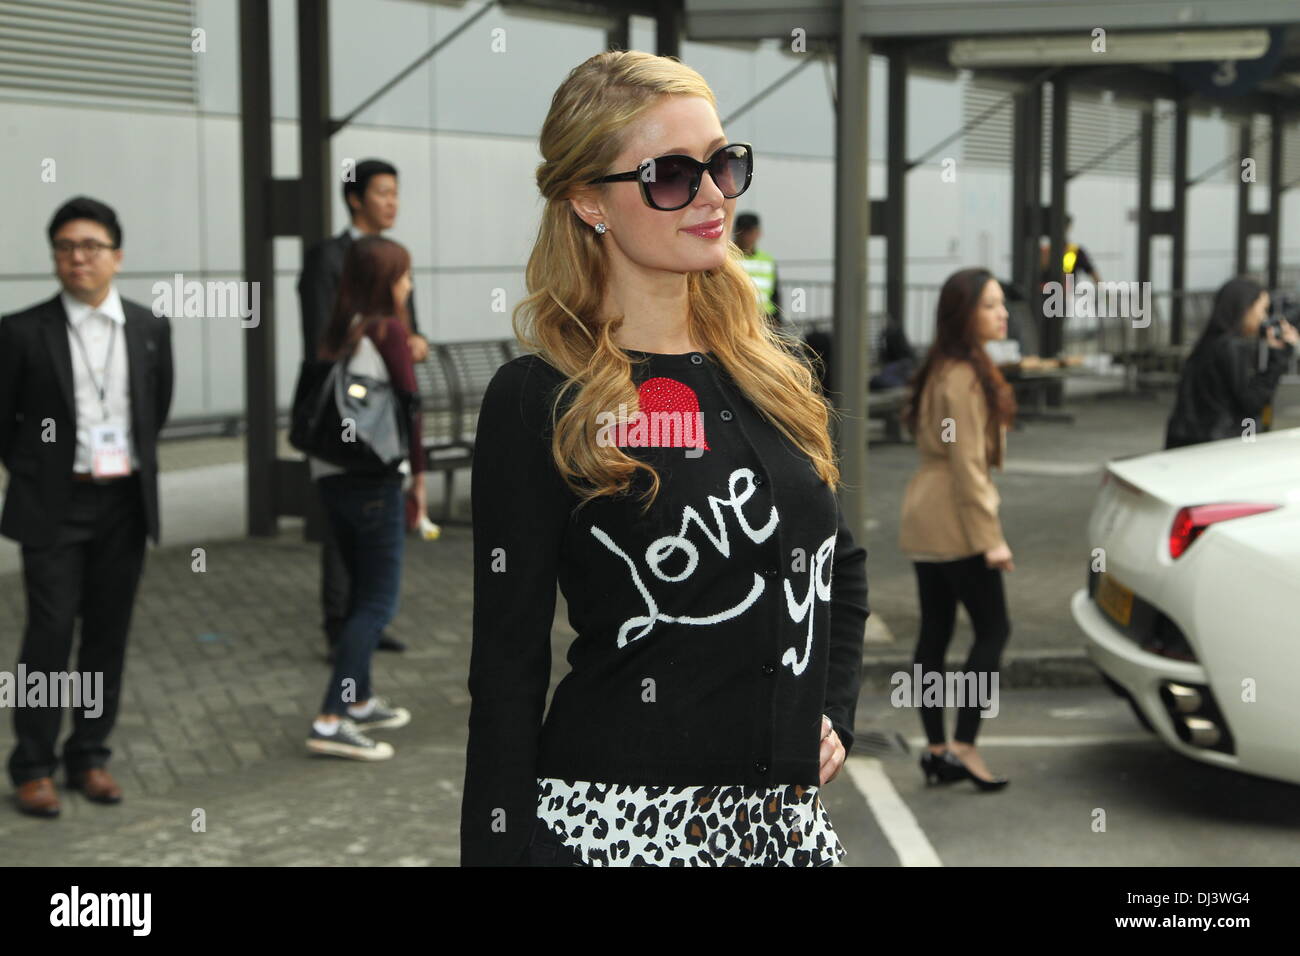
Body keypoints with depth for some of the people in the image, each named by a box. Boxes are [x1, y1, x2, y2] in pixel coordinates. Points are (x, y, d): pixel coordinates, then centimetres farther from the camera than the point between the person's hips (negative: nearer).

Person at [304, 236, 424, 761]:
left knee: (362, 592, 20)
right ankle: (331, 720, -11)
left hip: (329, 476, 7)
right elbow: (410, 405, -10)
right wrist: (418, 474, -1)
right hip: (373, 478, -7)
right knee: (378, 602, -3)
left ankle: (359, 701, 29)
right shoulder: (388, 330, -9)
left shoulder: (336, 333, 10)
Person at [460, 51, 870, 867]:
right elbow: (508, 669, -8)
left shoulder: (774, 368, 9)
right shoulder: (539, 401, -8)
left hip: (789, 817, 6)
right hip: (615, 821, -5)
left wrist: (836, 712, 11)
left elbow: (842, 567, 24)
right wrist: (499, 850, -11)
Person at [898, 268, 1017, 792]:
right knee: (993, 629, -4)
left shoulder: (946, 370, 15)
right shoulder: (964, 378, -17)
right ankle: (962, 746, -4)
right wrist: (990, 537, -19)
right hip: (954, 521, -10)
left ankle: (937, 750, 14)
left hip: (925, 523, 10)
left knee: (935, 632, 10)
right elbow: (967, 464, -20)